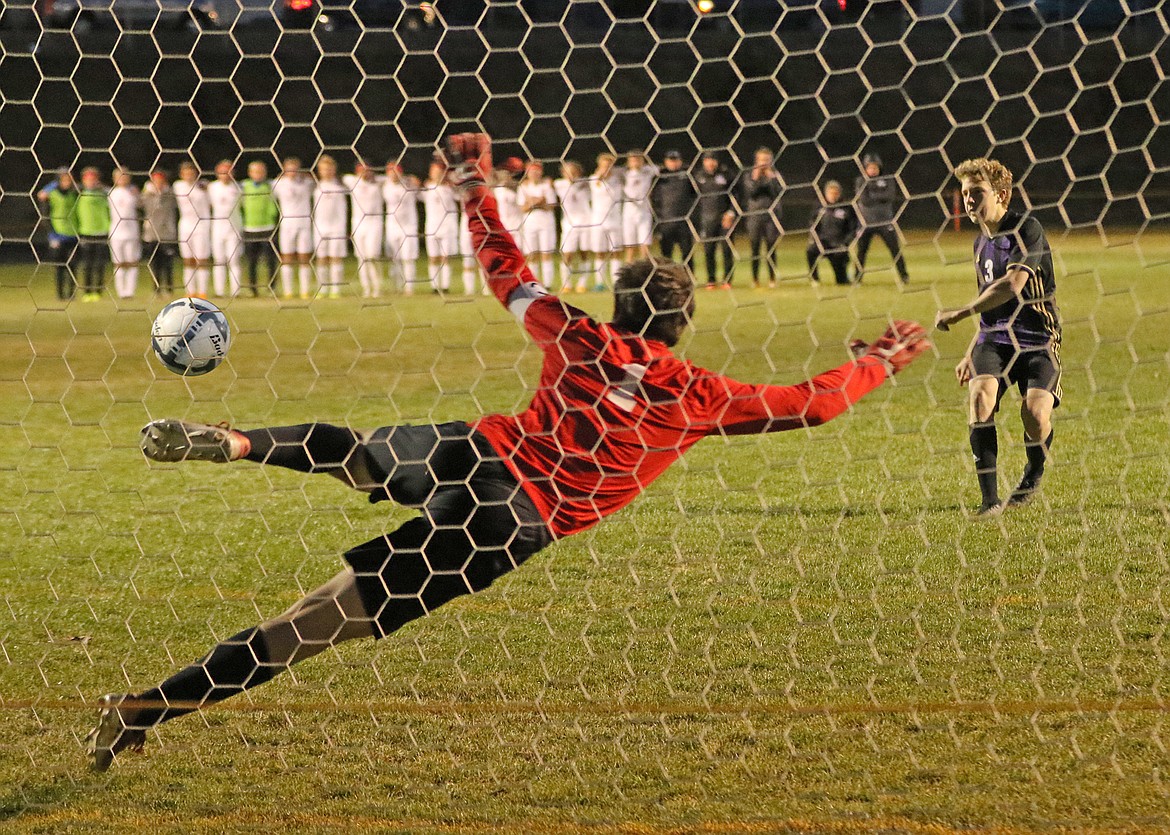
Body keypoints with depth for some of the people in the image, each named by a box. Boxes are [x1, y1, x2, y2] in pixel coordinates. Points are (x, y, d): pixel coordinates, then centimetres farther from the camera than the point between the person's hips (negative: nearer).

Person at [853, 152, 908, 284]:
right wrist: (880, 198, -12)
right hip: (866, 222, 0)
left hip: (884, 222, 0)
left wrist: (872, 194, -14)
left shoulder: (887, 180, 2)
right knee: (861, 251, 0)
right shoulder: (861, 182, 2)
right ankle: (857, 277, 10)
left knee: (895, 249, -1)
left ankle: (904, 275, 7)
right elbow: (864, 200, -10)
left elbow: (890, 196, -14)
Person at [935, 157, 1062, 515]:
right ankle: (989, 497, -23)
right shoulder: (982, 242, 15)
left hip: (1037, 340, -6)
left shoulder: (1027, 229, -11)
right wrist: (971, 354, 24)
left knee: (1035, 413, -24)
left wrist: (959, 313, -19)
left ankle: (1032, 479, 10)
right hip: (994, 338, 6)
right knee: (980, 393, -25)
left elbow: (1013, 285, -24)